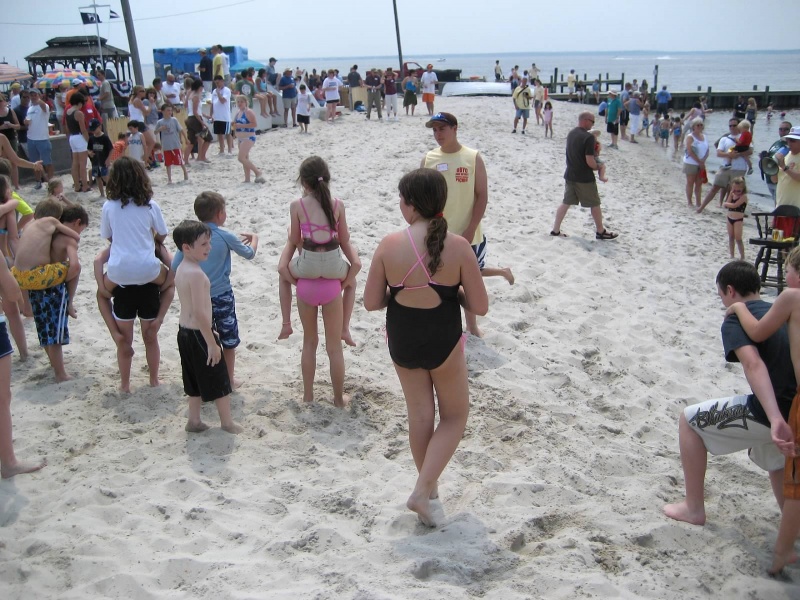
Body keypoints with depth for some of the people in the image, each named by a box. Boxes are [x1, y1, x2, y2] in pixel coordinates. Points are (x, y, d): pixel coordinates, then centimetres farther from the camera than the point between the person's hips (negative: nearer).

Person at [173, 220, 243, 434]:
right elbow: (200, 312, -26)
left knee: (195, 381, 20)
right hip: (198, 334, -9)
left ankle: (194, 420, 29)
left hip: (184, 331, 9)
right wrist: (212, 343, -21)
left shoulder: (181, 269, 7)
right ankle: (227, 422, 18)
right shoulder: (196, 273, -23)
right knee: (219, 380, 6)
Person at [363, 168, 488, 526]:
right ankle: (421, 491, 10)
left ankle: (428, 485, 39)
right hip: (444, 344, -2)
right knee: (455, 416, 20)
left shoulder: (389, 245, -14)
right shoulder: (458, 247, -17)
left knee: (420, 415, 21)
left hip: (401, 343, 2)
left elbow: (371, 302, -7)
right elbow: (480, 307, -12)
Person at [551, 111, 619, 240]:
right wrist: (597, 167, -3)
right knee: (595, 204, 8)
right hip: (584, 178, -7)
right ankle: (601, 232, 20)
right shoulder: (588, 137, -20)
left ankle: (555, 230, 14)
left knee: (566, 203, 14)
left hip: (570, 175, 7)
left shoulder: (570, 134, 5)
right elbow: (589, 161, -23)